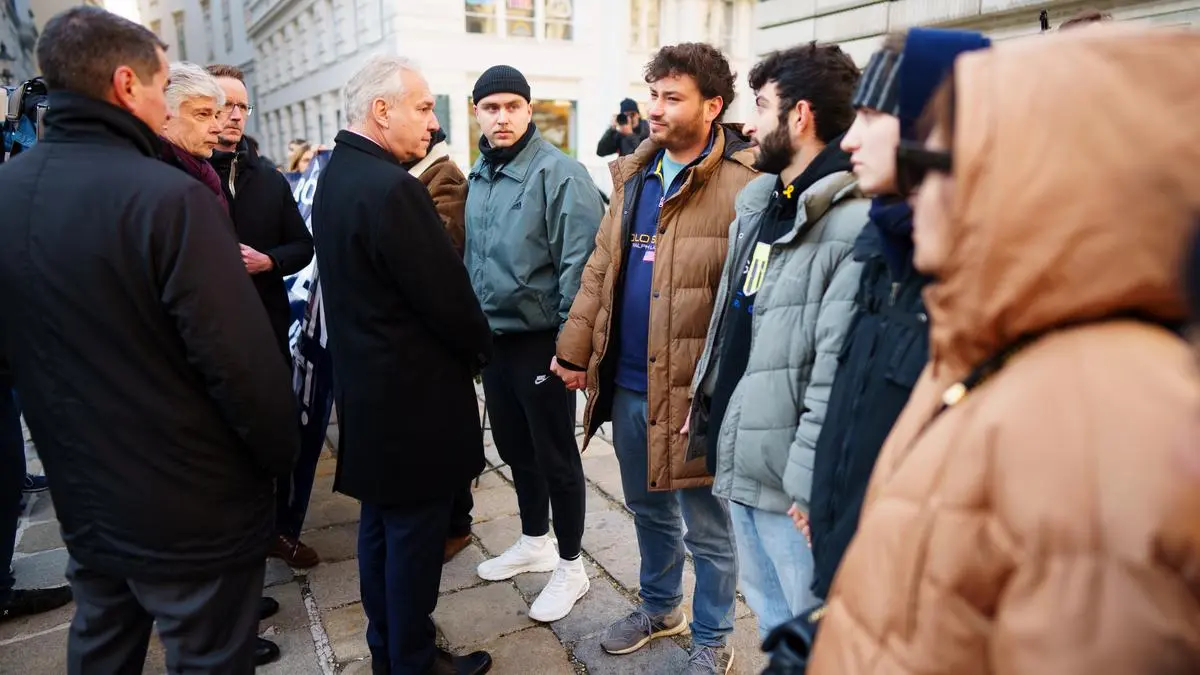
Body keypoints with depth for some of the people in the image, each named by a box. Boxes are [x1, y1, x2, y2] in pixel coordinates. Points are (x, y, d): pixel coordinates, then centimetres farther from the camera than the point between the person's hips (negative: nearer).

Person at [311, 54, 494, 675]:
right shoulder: (392, 188, -24)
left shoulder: (335, 176, 7)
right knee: (414, 534, 6)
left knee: (380, 524, 20)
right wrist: (478, 349, -1)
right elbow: (448, 295, -21)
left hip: (365, 386, 10)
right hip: (412, 394, -10)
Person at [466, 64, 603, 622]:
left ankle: (570, 566, 23)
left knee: (556, 457, 6)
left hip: (542, 342, -7)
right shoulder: (480, 176, 10)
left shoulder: (559, 173, -15)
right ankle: (535, 542, 40)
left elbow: (580, 264, -19)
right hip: (493, 338, 8)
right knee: (515, 449, 20)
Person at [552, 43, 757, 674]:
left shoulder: (742, 185, -15)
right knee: (647, 507, 24)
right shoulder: (633, 174, 9)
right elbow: (600, 268, 10)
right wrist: (577, 349, 7)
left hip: (693, 390, -7)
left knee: (705, 527, 12)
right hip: (626, 382, 7)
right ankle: (659, 606, 48)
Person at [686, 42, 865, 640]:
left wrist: (813, 481, -21)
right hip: (738, 456, 9)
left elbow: (840, 373, -22)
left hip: (790, 477, -8)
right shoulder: (756, 203, 10)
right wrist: (703, 401, 15)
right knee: (768, 615, 25)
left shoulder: (853, 224, -19)